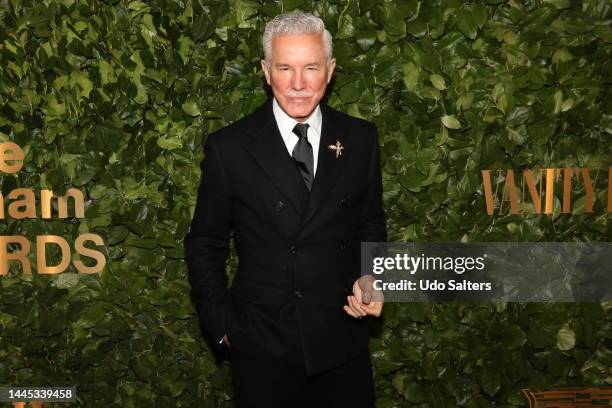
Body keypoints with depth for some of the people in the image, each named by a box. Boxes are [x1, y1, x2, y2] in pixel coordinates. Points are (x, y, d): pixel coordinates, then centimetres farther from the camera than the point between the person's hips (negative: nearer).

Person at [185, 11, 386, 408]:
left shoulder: (361, 138, -1)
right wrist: (221, 325, -3)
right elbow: (205, 245, 1)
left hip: (342, 343, 2)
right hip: (261, 347, -1)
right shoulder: (229, 147, -7)